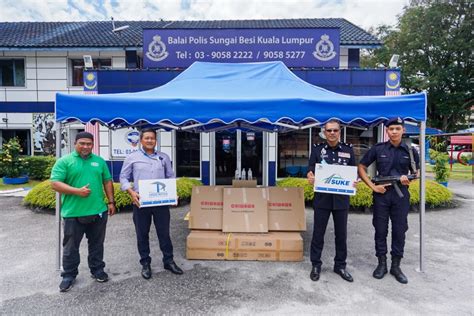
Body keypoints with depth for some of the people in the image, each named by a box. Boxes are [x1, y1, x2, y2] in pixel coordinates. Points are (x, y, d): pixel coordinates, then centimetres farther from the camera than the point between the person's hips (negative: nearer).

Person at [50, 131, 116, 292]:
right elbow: (55, 183, -10)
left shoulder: (99, 161, 9)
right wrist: (77, 191, -20)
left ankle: (97, 270, 30)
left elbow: (107, 182, 12)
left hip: (98, 211, 3)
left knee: (97, 244, 15)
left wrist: (111, 202, 6)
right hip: (73, 213, -3)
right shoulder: (64, 161, -3)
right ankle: (69, 275, 27)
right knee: (71, 247, 11)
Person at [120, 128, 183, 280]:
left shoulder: (164, 157, 9)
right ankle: (145, 263, 25)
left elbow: (171, 177, 12)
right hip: (141, 201, -1)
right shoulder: (132, 158, 2)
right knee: (142, 234, 9)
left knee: (164, 232, 9)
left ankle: (168, 261, 23)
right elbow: (123, 177, 3)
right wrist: (131, 192, -13)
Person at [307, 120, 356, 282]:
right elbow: (310, 169, -3)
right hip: (322, 197, -1)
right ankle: (316, 265, 22)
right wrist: (310, 176, -25)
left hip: (341, 198, 2)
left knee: (341, 234, 12)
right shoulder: (317, 149, 2)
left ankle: (340, 265, 29)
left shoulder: (348, 149, 5)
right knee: (318, 233, 7)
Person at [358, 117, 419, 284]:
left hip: (401, 195, 1)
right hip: (381, 194, -1)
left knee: (399, 231, 7)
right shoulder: (378, 148, -3)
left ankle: (396, 266, 22)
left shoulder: (410, 151, 2)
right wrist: (373, 186, -8)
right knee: (381, 230, 6)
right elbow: (361, 168, 1)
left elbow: (417, 173, 14)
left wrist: (408, 179, -9)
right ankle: (382, 264, 21)